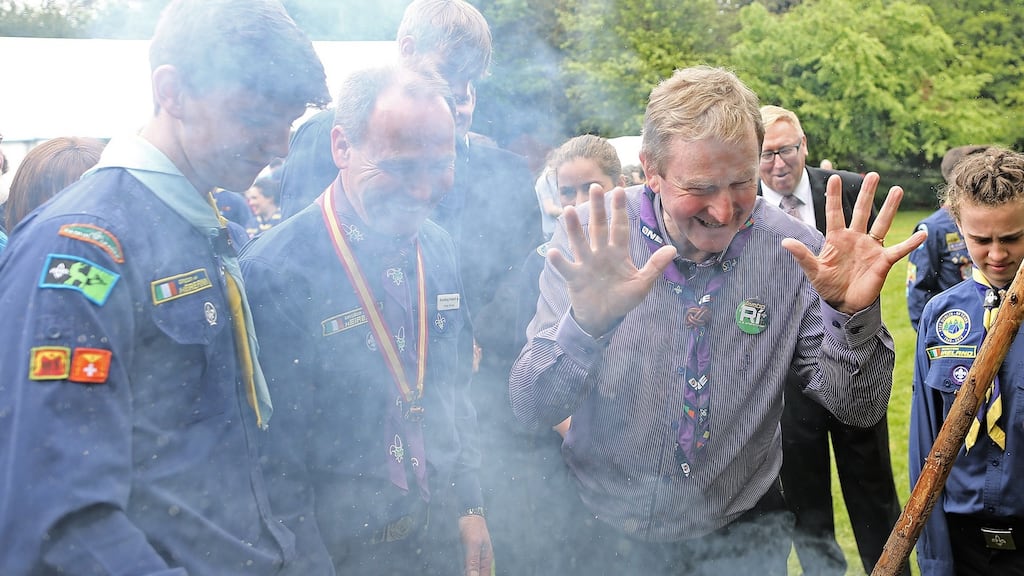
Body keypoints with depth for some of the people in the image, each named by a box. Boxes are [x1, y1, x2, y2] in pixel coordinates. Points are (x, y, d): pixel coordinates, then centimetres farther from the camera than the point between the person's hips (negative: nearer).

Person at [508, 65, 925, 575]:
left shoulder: (795, 252, -14)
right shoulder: (591, 238, -17)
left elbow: (858, 410, -11)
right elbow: (531, 409, -19)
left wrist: (853, 314, -30)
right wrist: (586, 323, -38)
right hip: (608, 535, 0)